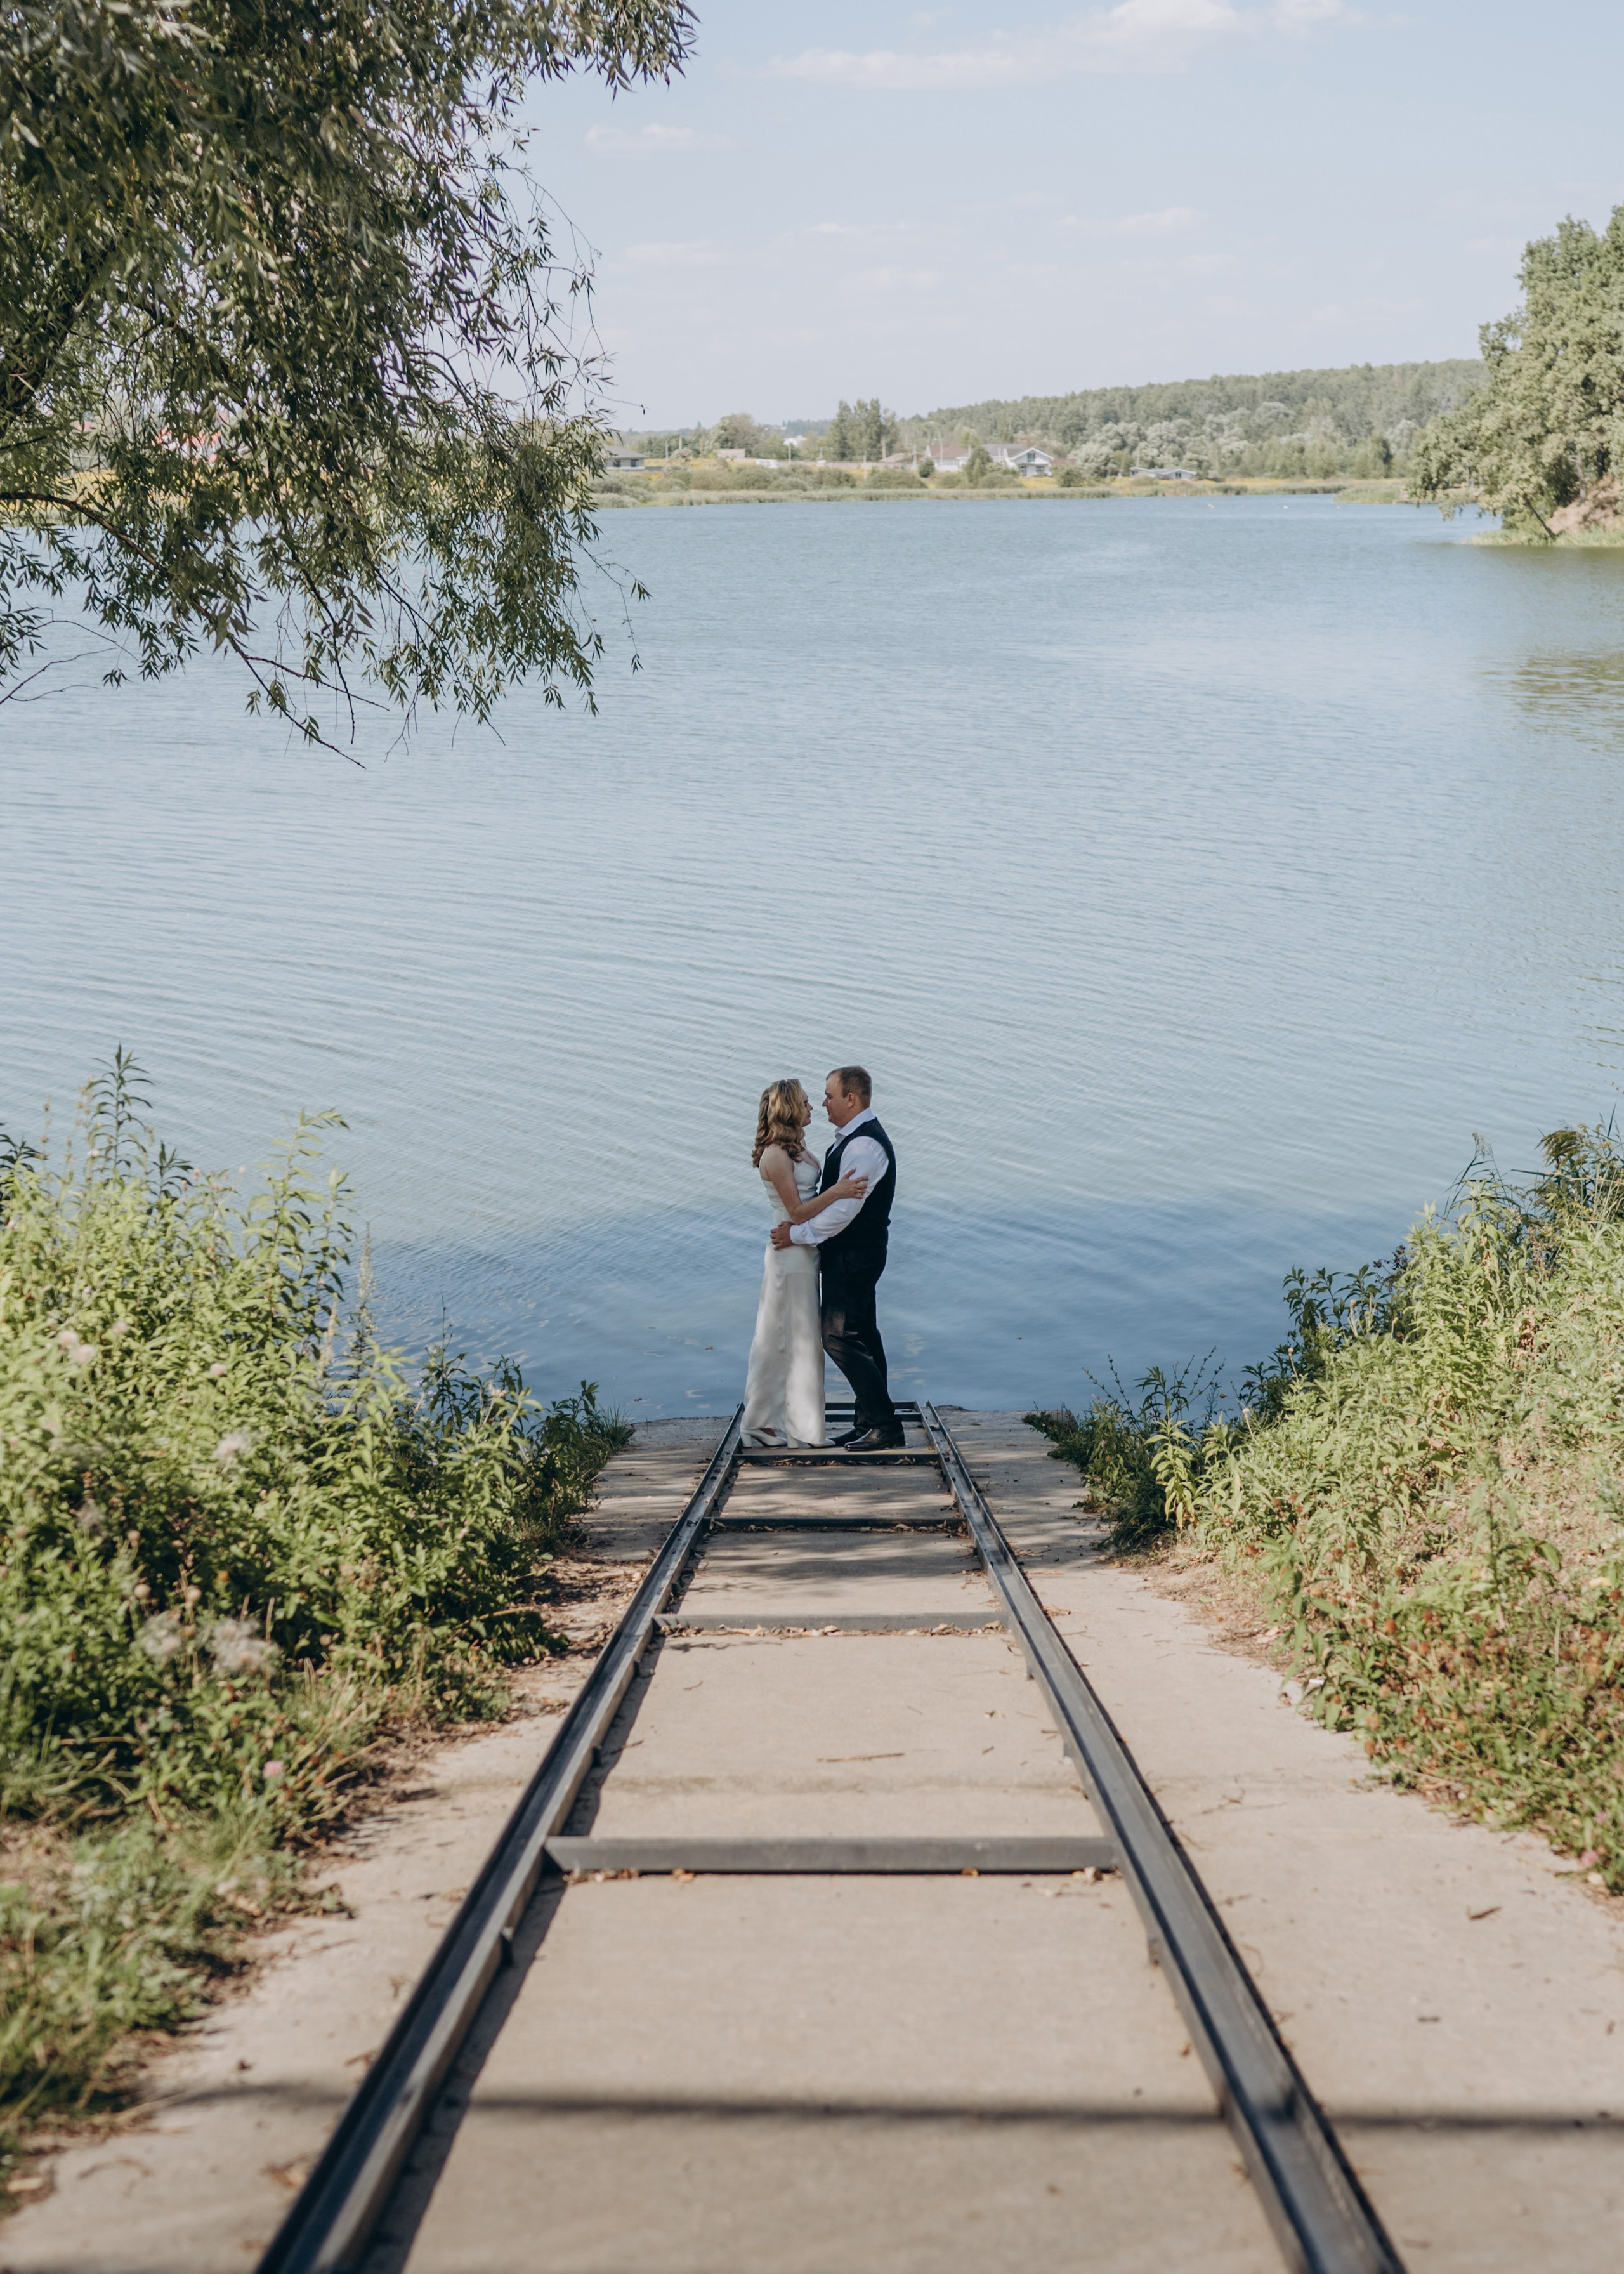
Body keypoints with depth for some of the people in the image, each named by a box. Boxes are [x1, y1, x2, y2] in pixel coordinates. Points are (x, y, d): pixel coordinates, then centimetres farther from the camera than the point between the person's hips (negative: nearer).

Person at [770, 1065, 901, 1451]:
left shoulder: (865, 1145, -21)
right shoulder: (850, 1139, 12)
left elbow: (844, 1207, -25)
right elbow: (831, 1196, 17)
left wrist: (799, 1235, -17)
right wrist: (797, 1225, 5)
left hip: (853, 1256, -11)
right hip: (849, 1254, 11)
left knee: (840, 1338, -9)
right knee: (861, 1336, 13)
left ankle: (884, 1425, -5)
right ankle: (871, 1422, 20)